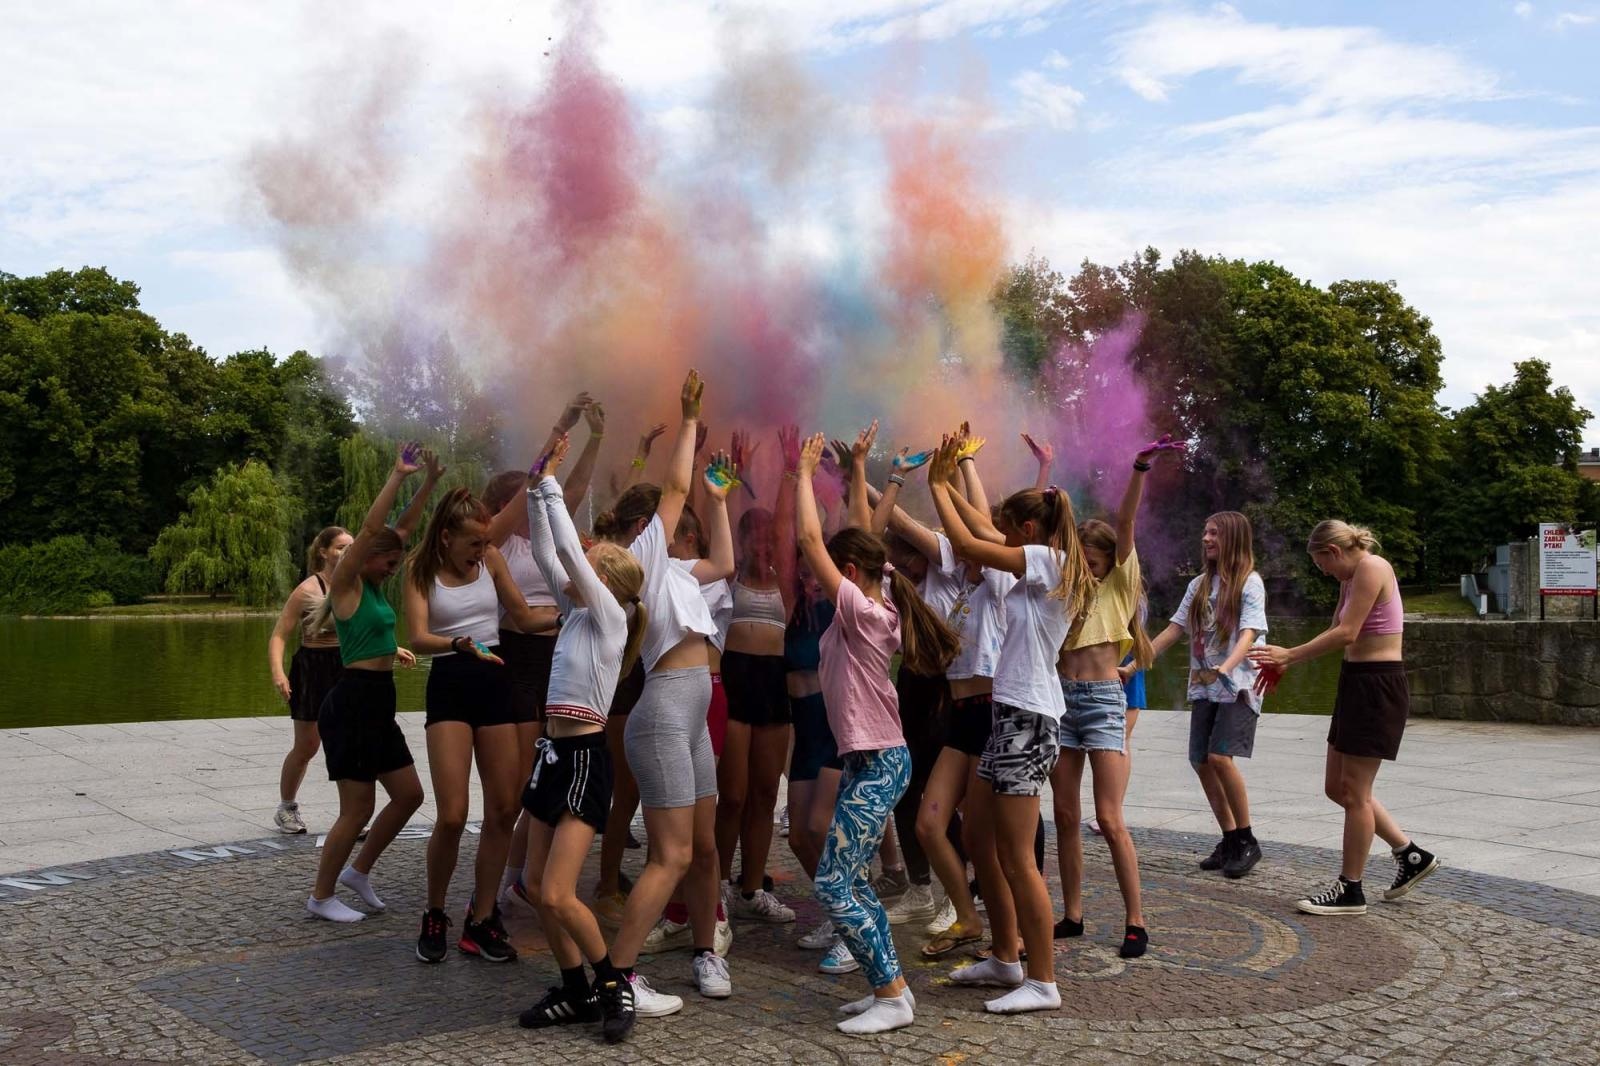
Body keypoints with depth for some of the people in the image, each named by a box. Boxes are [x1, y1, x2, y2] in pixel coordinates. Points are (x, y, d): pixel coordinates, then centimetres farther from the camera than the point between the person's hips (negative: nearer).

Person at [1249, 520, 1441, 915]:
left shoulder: (1371, 568, -15)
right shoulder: (1351, 579, 15)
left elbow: (1346, 633, -20)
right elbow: (1337, 633, 19)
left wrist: (1289, 655, -13)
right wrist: (1285, 664, 13)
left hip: (1378, 686, -10)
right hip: (1356, 683, 10)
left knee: (1354, 791, -2)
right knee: (1337, 787, 13)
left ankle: (1350, 890, 8)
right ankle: (1411, 855, 26)